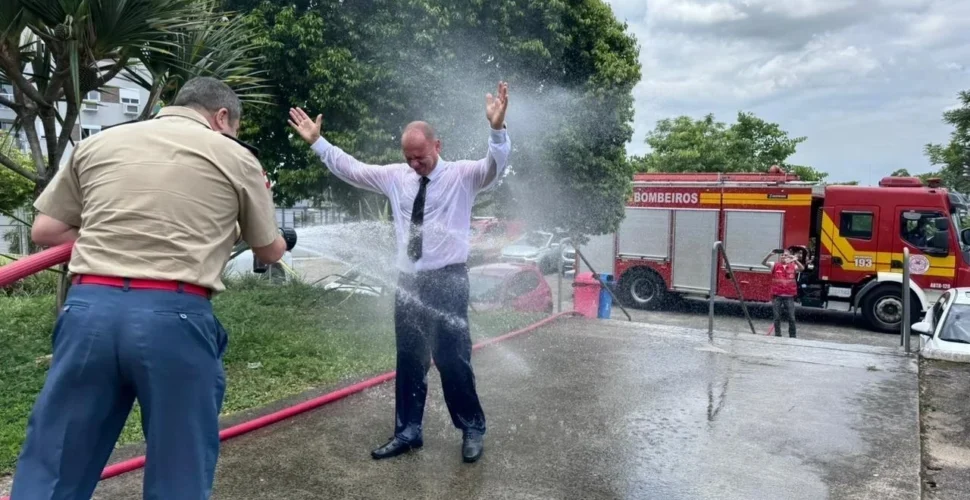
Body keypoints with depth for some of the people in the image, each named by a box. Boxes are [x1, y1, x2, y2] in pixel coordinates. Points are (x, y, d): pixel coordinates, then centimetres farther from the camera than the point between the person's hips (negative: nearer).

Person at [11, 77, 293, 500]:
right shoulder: (235, 157, 7)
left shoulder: (96, 143, 15)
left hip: (89, 308, 3)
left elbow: (45, 230, 16)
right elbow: (270, 251, 16)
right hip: (175, 317, -3)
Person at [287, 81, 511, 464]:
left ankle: (473, 430, 19)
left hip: (447, 280, -5)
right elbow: (351, 169, 14)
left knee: (452, 359, -1)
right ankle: (407, 432, 26)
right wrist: (316, 142, 9)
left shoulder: (463, 175, -5)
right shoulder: (395, 176, 8)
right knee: (409, 361, 12)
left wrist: (497, 128, -40)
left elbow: (496, 166, -22)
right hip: (409, 280, 5)